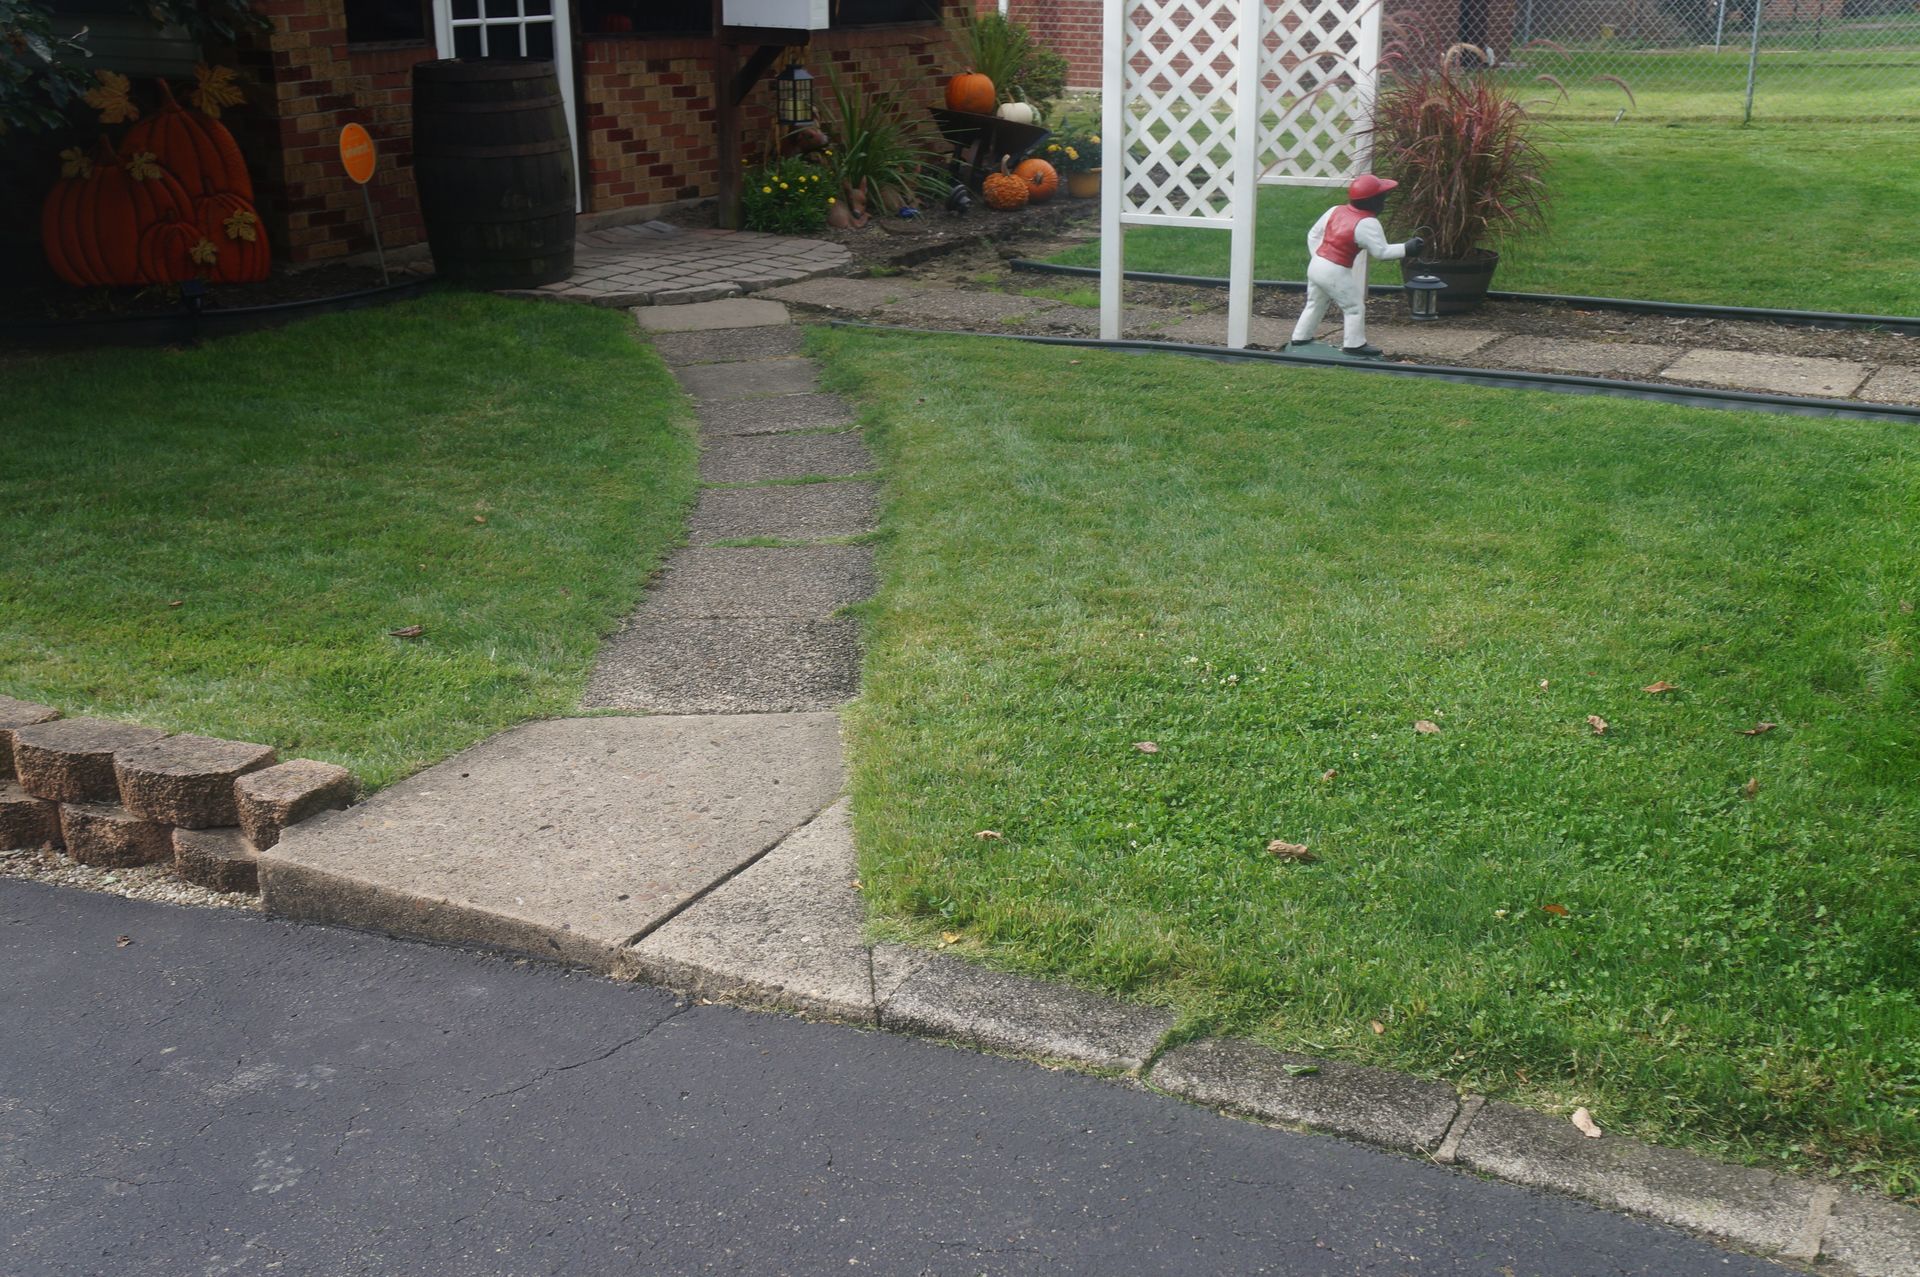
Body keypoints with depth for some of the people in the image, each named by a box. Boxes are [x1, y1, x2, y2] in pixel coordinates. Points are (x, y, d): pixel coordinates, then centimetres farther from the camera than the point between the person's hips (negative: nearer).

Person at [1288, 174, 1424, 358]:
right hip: (1336, 273, -7)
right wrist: (1406, 249, -9)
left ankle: (1299, 338, 33)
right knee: (1355, 308, 8)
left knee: (1315, 304, 25)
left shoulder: (1335, 211, 5)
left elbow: (1313, 234, 10)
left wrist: (1317, 257, 14)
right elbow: (1382, 252, -15)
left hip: (1315, 265, 8)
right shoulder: (1368, 224, -16)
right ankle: (1354, 344, 14)